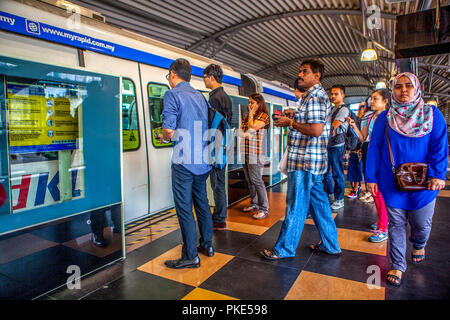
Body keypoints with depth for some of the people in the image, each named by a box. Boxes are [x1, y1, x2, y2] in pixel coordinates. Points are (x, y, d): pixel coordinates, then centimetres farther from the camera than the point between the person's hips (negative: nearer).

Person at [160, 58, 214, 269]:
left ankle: (190, 256, 8)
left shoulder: (172, 95, -7)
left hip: (184, 161, -7)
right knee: (202, 202, 17)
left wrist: (164, 137, 7)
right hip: (203, 159, 8)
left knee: (184, 208, 0)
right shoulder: (200, 96, 15)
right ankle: (207, 245, 30)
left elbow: (169, 130, -16)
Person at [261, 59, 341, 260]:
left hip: (304, 161, -11)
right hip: (313, 160, 11)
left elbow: (316, 130, -24)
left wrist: (290, 123, -14)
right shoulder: (317, 95, 21)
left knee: (296, 206, -2)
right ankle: (330, 245, 28)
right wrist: (295, 116, 15)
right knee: (318, 202, 16)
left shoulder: (314, 97, -14)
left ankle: (284, 249, 10)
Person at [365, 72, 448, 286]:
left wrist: (437, 175, -13)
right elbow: (374, 149, 2)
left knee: (421, 224, 12)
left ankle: (418, 244, 47)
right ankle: (397, 265, 20)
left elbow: (439, 147, -2)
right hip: (392, 182, 0)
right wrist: (371, 177, -1)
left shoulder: (432, 115, 2)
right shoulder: (384, 119, 3)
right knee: (396, 224, 7)